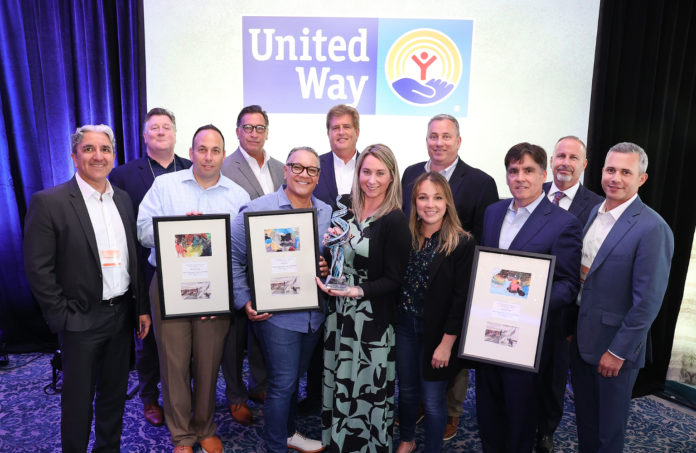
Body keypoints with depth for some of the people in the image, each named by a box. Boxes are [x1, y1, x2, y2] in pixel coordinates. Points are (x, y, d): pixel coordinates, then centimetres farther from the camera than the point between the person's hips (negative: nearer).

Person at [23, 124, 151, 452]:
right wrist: (63, 319, -11)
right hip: (82, 320, -5)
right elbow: (38, 270, -11)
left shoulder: (123, 199, 6)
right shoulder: (49, 202, -11)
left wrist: (142, 308, 8)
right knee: (78, 400, 11)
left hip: (122, 314, 5)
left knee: (114, 394, 19)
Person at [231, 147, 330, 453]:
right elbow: (233, 258, -8)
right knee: (283, 382, 2)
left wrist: (329, 269, -6)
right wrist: (245, 302, -13)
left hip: (314, 313, 5)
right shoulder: (257, 210, -10)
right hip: (275, 313, -5)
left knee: (294, 377, 21)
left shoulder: (328, 213, 6)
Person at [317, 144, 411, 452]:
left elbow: (393, 279, -13)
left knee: (368, 386, 6)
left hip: (373, 319, -5)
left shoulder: (395, 221, -13)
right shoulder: (348, 210, 5)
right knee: (340, 380, 16)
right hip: (340, 312, 6)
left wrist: (356, 291, -24)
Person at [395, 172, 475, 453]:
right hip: (405, 325, 4)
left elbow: (461, 298, -13)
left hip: (437, 331, -4)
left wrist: (446, 343, -14)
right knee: (407, 389, 20)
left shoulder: (462, 243, -13)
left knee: (433, 399, 8)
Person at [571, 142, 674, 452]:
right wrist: (571, 325, 9)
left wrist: (618, 351, -15)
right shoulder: (595, 212, 4)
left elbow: (648, 301, -19)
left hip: (614, 347, -6)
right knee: (584, 419, 23)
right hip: (580, 337, 6)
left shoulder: (652, 229, -19)